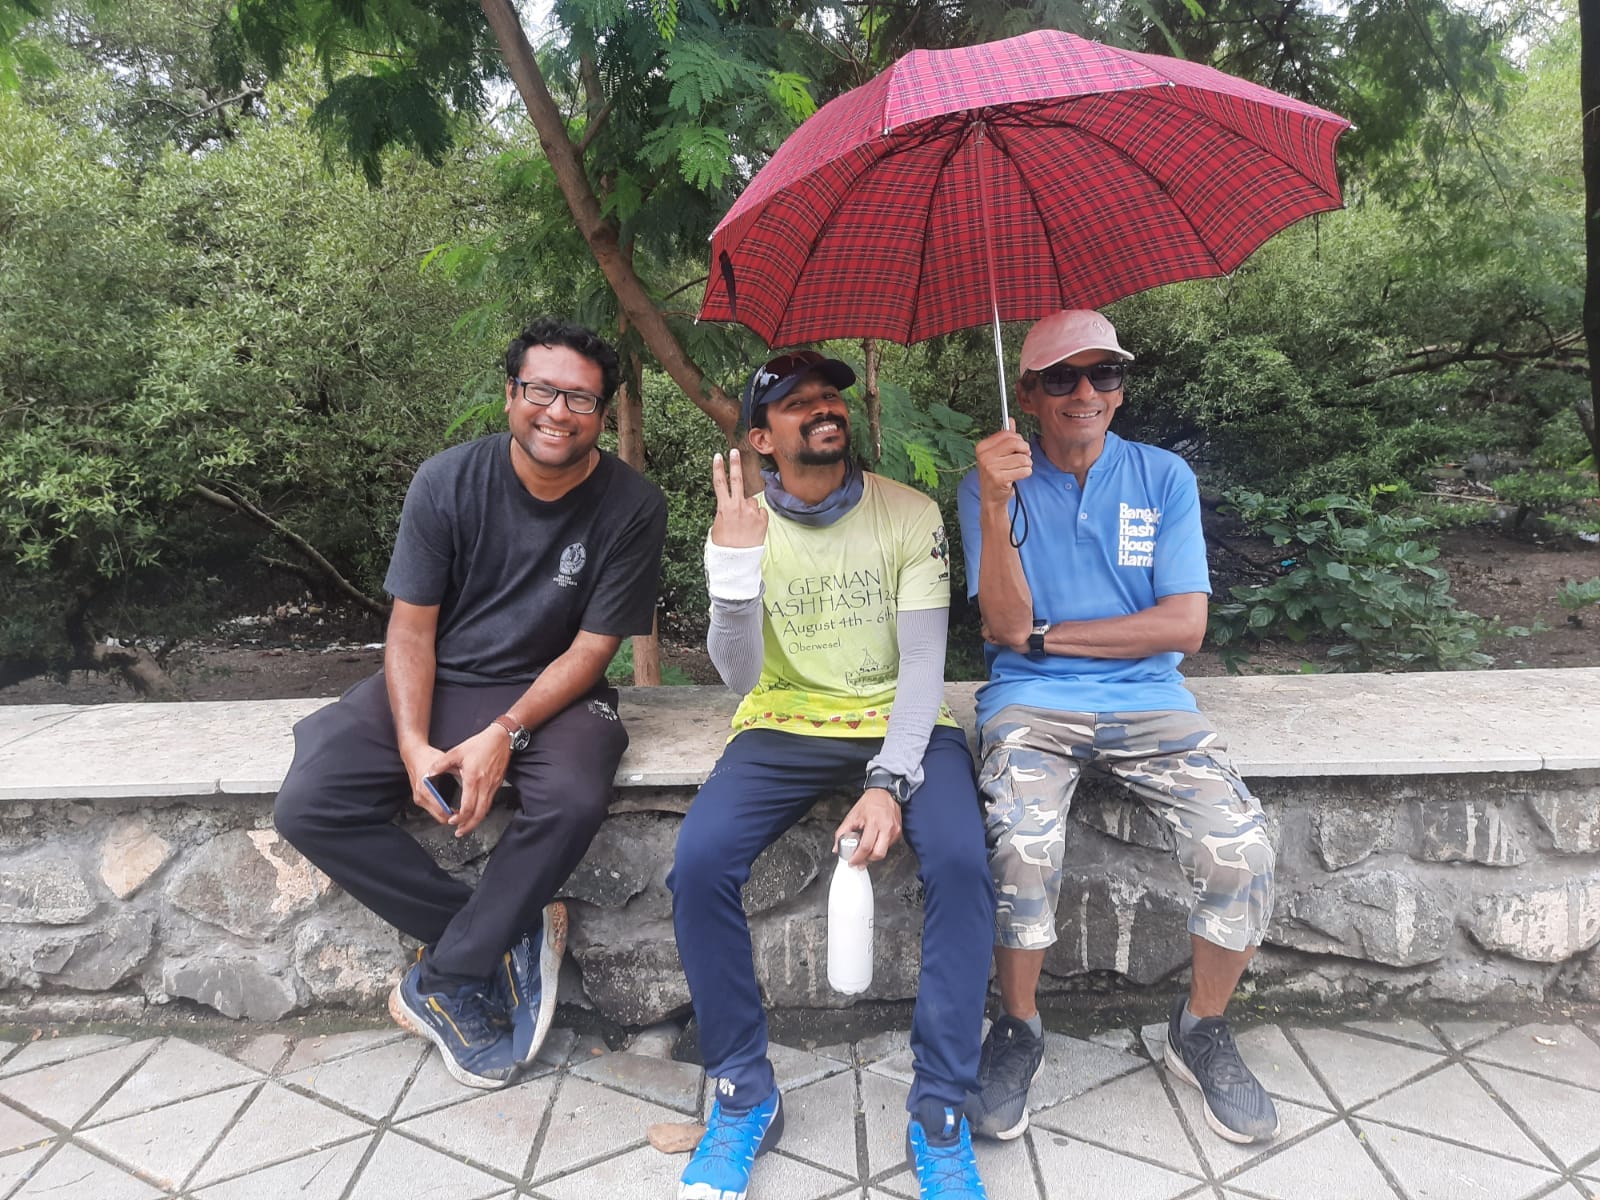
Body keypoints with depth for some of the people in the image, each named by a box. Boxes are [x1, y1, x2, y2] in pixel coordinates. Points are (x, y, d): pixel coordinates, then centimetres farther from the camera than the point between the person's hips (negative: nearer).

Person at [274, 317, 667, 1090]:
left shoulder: (631, 506, -11)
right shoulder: (447, 482, -8)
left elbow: (592, 647, -9)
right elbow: (411, 626, -6)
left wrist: (504, 734, -22)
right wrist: (413, 744, -20)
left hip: (549, 691, -2)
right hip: (432, 682, 2)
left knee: (573, 799, -35)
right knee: (308, 806, -19)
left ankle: (445, 979, -10)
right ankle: (510, 937, -8)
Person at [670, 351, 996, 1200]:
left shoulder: (910, 515, -3)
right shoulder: (743, 527, 0)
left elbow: (923, 663, -7)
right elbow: (739, 676, -8)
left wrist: (889, 783, -21)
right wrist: (733, 566, -25)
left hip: (901, 724, 0)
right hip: (784, 725, 1)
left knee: (960, 864, -29)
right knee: (698, 864, -24)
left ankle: (939, 1112, -10)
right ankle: (745, 1094, -3)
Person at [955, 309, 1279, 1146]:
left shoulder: (1164, 478, 6)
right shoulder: (995, 481, 1)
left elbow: (1184, 626, -4)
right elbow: (1006, 624, -10)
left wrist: (1045, 636, -6)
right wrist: (995, 507, -23)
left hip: (1146, 700, 2)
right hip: (1031, 703, -2)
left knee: (1243, 852, -20)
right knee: (1024, 848, -30)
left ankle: (1200, 1031, 10)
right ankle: (1018, 1030, 0)